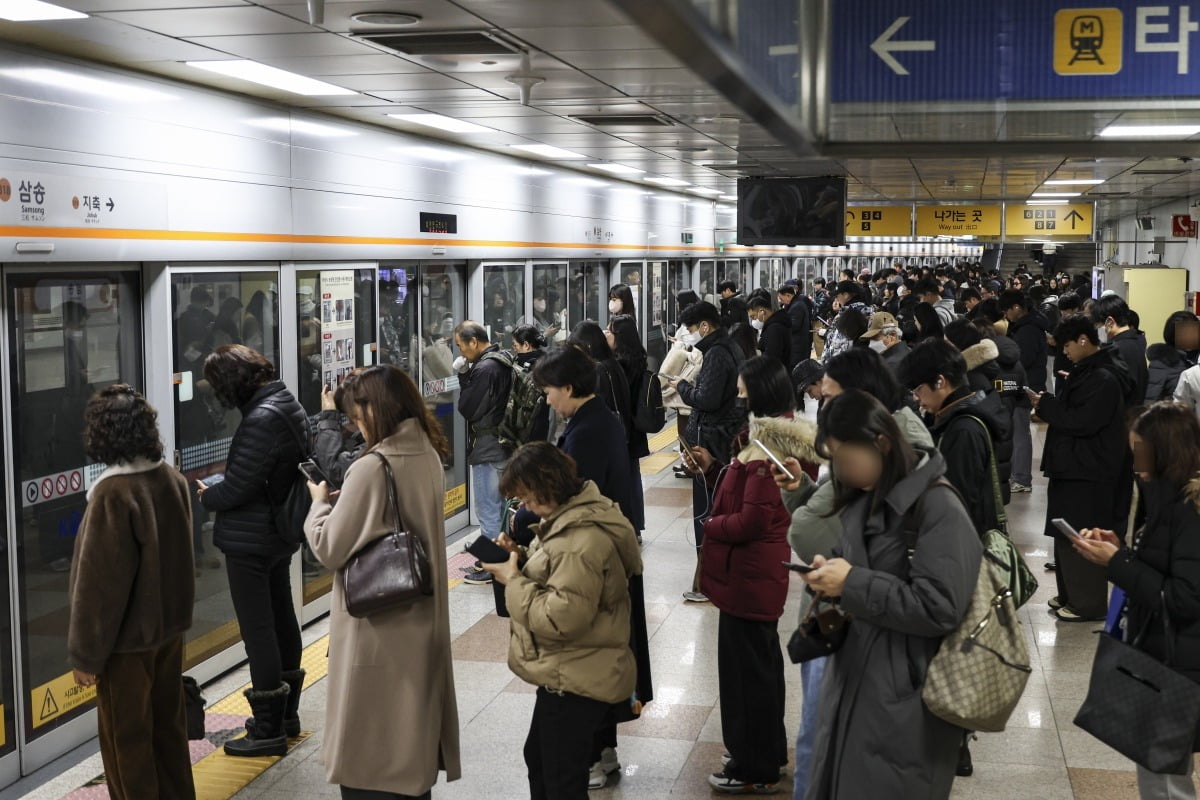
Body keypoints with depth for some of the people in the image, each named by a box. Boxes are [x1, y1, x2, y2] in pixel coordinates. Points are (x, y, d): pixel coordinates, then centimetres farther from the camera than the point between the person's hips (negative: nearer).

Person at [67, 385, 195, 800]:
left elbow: (98, 580, -19)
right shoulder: (173, 478, -2)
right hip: (170, 624, 7)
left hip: (129, 636, -7)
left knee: (126, 737, 7)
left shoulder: (113, 492, -23)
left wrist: (85, 652, -12)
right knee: (168, 724, 19)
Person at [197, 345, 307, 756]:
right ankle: (286, 714, 31)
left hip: (250, 542, -10)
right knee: (281, 618, 18)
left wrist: (205, 495, -2)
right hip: (281, 535, 10)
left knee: (257, 630, -2)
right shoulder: (288, 404, 5)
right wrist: (217, 487, 7)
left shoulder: (261, 421, -25)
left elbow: (237, 489, -22)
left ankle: (268, 729, 6)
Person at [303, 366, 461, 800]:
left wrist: (320, 501, 0)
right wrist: (343, 495, 9)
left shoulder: (371, 468, -22)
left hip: (376, 630, -8)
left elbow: (330, 549, -16)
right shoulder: (429, 457, 3)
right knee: (410, 733, 20)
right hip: (421, 623, 8)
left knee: (368, 753, 5)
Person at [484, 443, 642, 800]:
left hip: (575, 682, -11)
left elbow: (561, 618, -30)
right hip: (569, 674, 11)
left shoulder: (582, 541, -29)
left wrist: (512, 581, -20)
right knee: (538, 757, 26)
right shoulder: (574, 516, 4)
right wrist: (522, 556, -3)